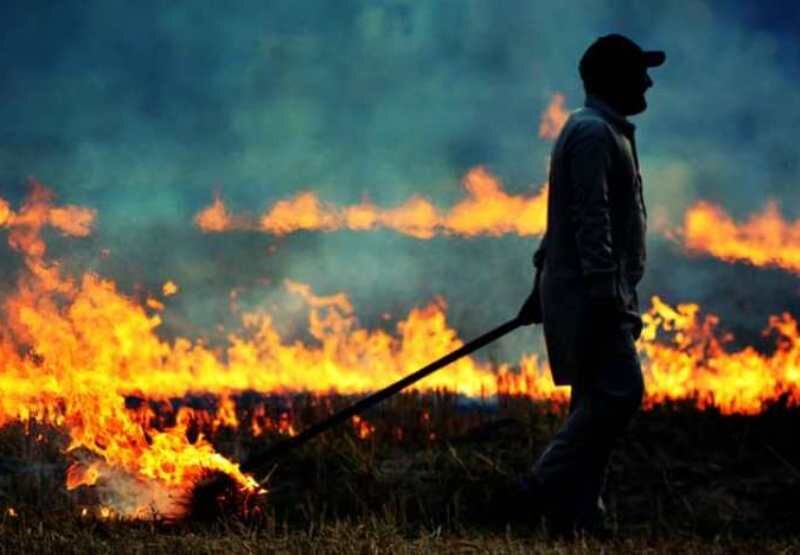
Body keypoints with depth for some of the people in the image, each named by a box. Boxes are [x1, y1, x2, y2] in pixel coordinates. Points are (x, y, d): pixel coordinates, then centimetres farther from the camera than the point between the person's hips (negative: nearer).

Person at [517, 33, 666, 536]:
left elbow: (563, 218, 24)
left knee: (596, 399, 7)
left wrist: (542, 285, 25)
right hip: (590, 291, -11)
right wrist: (604, 292, -26)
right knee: (619, 391, -17)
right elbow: (591, 219, -21)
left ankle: (579, 516, 6)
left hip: (598, 294, 11)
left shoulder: (606, 132, 22)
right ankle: (553, 483, -15)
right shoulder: (594, 134, -12)